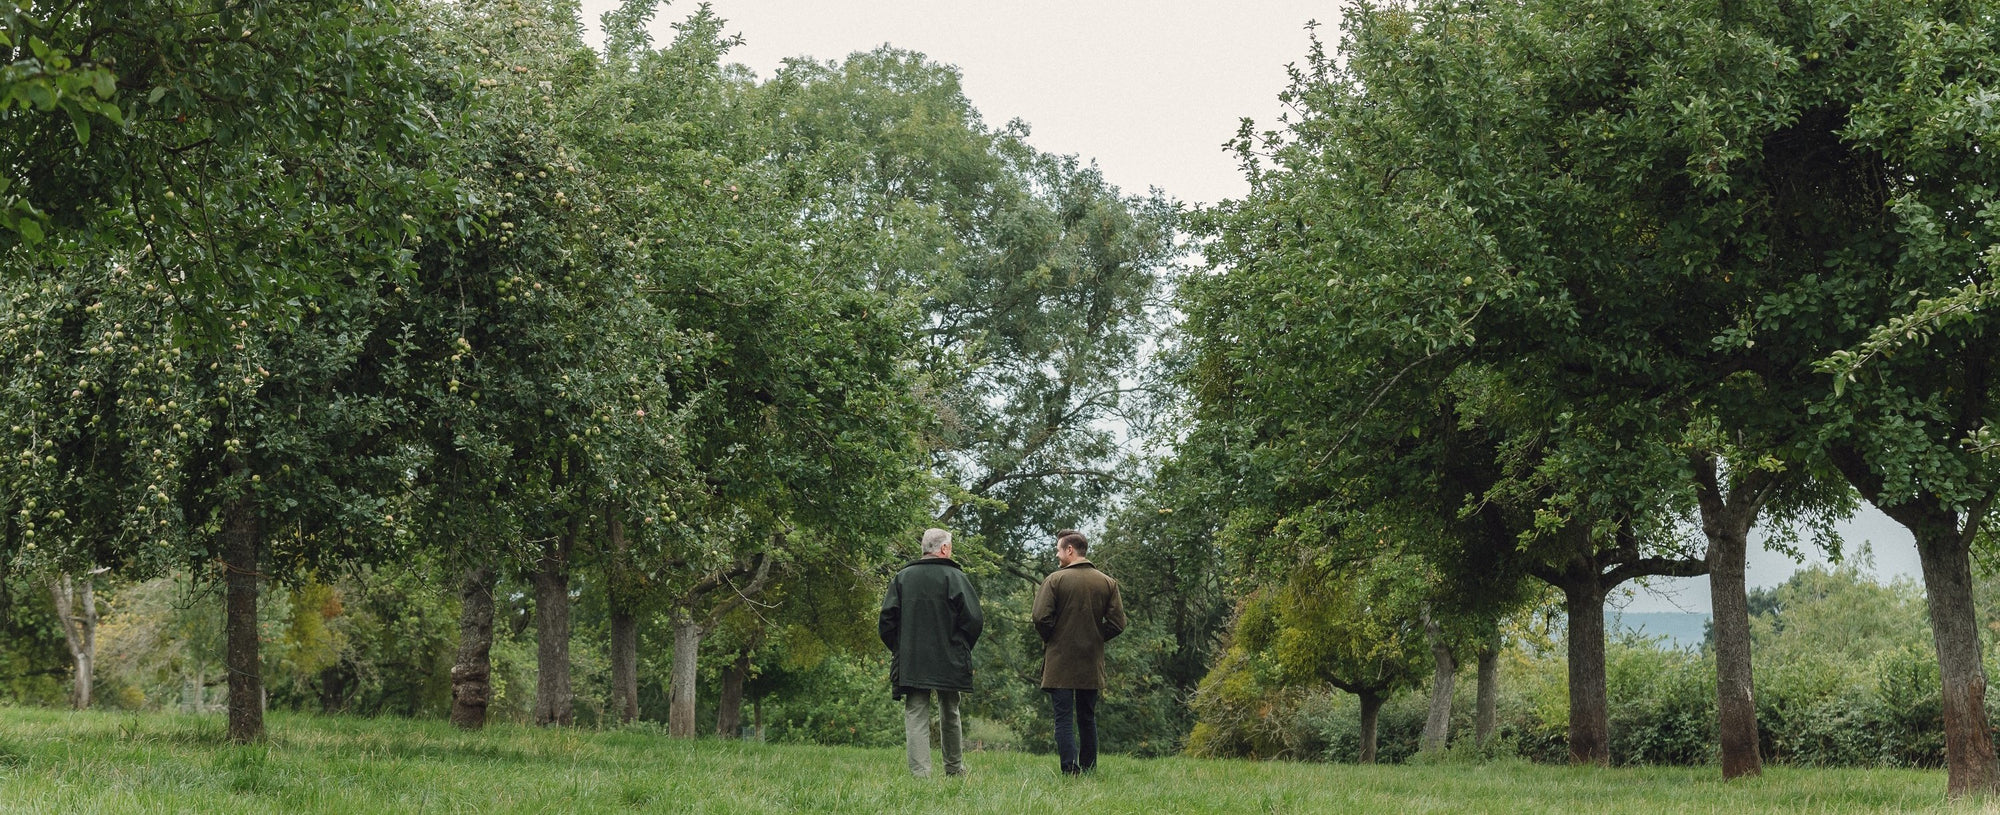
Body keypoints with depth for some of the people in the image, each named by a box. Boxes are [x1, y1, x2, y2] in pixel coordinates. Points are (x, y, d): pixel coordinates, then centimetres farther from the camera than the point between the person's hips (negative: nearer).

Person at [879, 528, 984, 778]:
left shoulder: (902, 578, 4)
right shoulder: (955, 577, -3)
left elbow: (887, 619, 1)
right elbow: (974, 620, -8)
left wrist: (899, 650, 13)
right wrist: (961, 649, 8)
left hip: (910, 663, 1)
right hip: (949, 663, -1)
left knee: (916, 717, -2)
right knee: (950, 715, 16)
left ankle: (920, 773, -14)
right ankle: (955, 769, 27)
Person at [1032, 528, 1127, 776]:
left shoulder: (1055, 580, -8)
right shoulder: (1107, 583, 5)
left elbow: (1041, 617, -15)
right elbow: (1117, 622, 0)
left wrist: (1051, 639, 4)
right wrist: (1094, 638, 12)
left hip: (1060, 663, -4)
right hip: (1092, 663, 4)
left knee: (1064, 719, -3)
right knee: (1087, 719, 14)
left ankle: (1070, 771, -14)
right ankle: (1089, 771, 15)